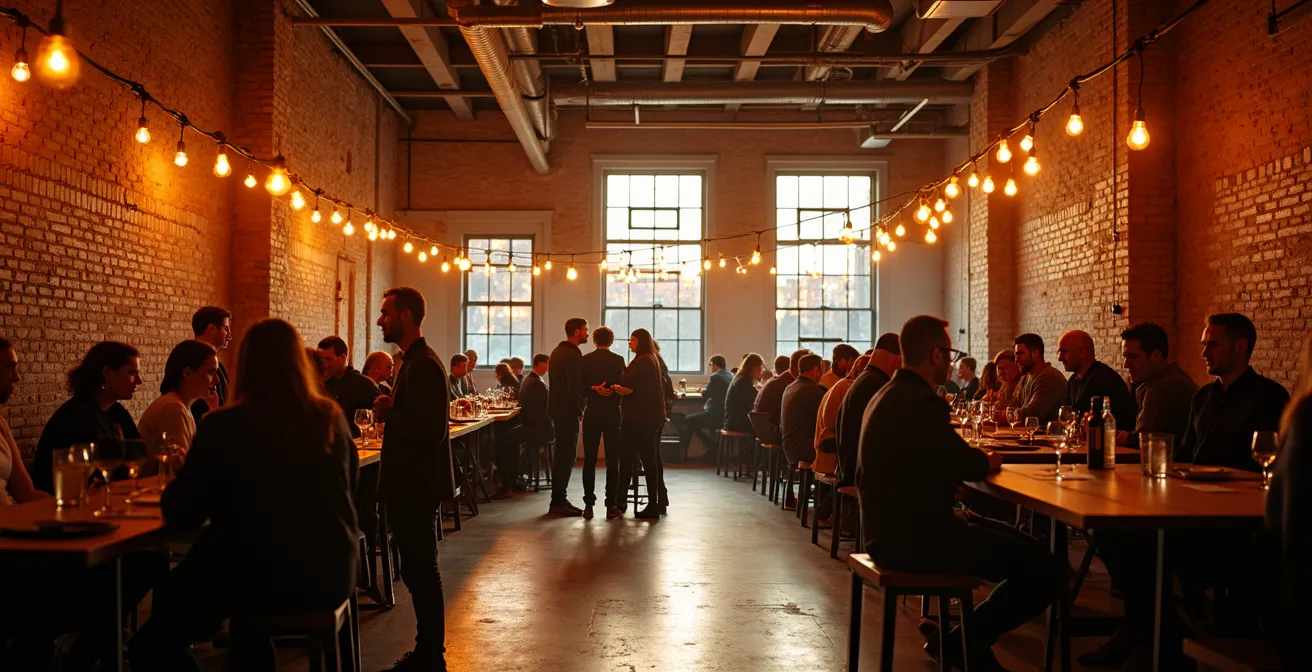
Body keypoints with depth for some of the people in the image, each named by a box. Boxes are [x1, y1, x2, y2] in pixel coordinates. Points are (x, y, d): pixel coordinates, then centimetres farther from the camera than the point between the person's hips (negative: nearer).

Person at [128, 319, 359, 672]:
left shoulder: (224, 426, -13)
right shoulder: (332, 419, 0)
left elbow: (181, 514, -8)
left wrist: (187, 472, 13)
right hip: (330, 573, 6)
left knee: (153, 641, 17)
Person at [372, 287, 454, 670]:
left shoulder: (423, 365, -18)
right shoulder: (415, 361, 14)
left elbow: (430, 430, -26)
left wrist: (387, 413, -16)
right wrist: (389, 409, 3)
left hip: (417, 486, -10)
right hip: (412, 484, 10)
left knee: (421, 571, -1)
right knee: (418, 571, 16)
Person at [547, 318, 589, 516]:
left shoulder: (557, 351, 15)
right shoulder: (574, 355, -16)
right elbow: (574, 386, -20)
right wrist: (580, 410, -9)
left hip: (558, 408, 10)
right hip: (568, 411, -10)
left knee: (562, 455, 14)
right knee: (567, 456, -6)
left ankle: (558, 500, 19)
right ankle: (559, 501, -4)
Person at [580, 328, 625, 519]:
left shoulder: (585, 360, -1)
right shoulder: (618, 360, -4)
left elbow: (580, 386, -5)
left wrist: (594, 389, 0)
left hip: (591, 414, 1)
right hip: (612, 414, -1)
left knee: (589, 461, 5)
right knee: (612, 461, 4)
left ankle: (589, 505, 4)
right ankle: (611, 506, 1)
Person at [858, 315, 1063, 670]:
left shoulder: (891, 395, 14)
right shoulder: (922, 402, -20)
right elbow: (965, 465, -18)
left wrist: (978, 459, 7)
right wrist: (989, 461, 4)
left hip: (896, 527, 11)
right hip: (914, 536, -11)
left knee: (1024, 545, 21)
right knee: (1046, 571, -11)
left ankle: (969, 641, 23)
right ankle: (963, 642, 5)